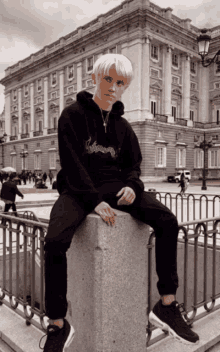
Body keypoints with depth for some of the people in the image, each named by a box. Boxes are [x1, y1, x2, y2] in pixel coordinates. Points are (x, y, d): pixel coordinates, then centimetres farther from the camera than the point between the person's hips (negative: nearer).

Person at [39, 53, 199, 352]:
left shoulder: (122, 125, 15)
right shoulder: (73, 114, 1)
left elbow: (133, 164, 15)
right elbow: (71, 162, -8)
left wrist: (131, 186, -9)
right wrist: (95, 200, -19)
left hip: (113, 184, 4)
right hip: (79, 188, -3)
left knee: (168, 221, -18)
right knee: (55, 241, -31)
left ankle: (166, 305, -8)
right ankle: (58, 325, -9)